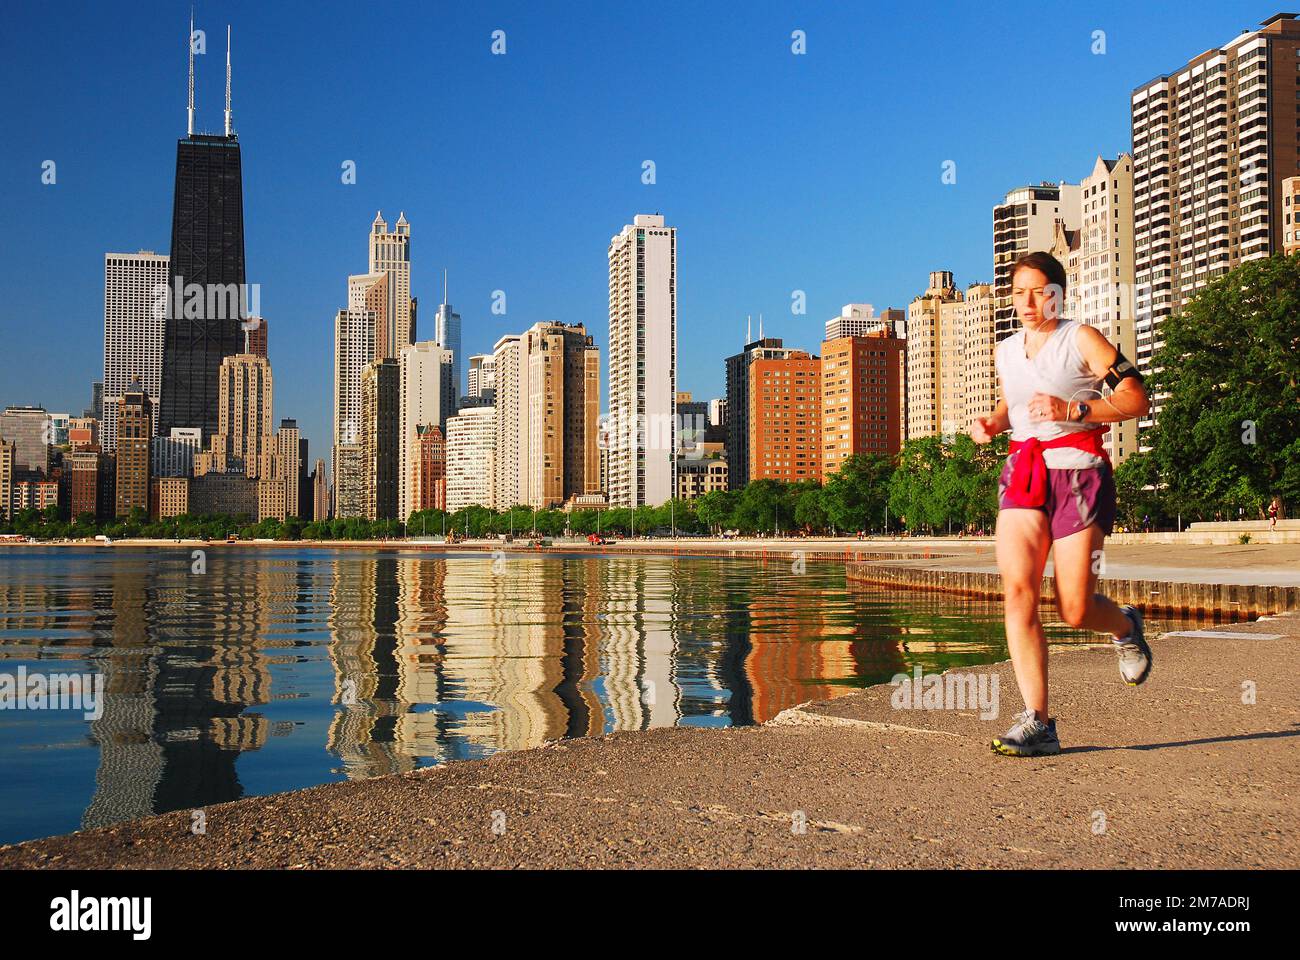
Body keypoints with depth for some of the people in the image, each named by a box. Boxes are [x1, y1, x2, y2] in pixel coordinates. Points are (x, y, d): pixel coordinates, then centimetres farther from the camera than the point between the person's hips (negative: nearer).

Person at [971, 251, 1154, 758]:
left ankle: (1125, 626, 33)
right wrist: (990, 424, 11)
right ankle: (1037, 722, -13)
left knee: (1075, 611, -6)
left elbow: (1137, 400, -9)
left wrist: (1071, 409, -20)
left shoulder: (1081, 339, -1)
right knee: (1017, 589, -16)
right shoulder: (1005, 351, 15)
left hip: (1079, 473, -4)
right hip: (1022, 474, 5)